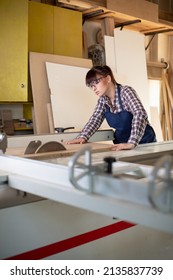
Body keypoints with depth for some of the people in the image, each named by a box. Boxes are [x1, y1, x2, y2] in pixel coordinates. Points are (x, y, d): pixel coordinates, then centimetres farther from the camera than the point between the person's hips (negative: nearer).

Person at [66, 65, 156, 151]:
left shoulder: (126, 91, -16)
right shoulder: (102, 99, 2)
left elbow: (140, 114, -29)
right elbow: (95, 119, 4)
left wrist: (131, 143, -41)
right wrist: (83, 137, -15)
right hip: (121, 144, 5)